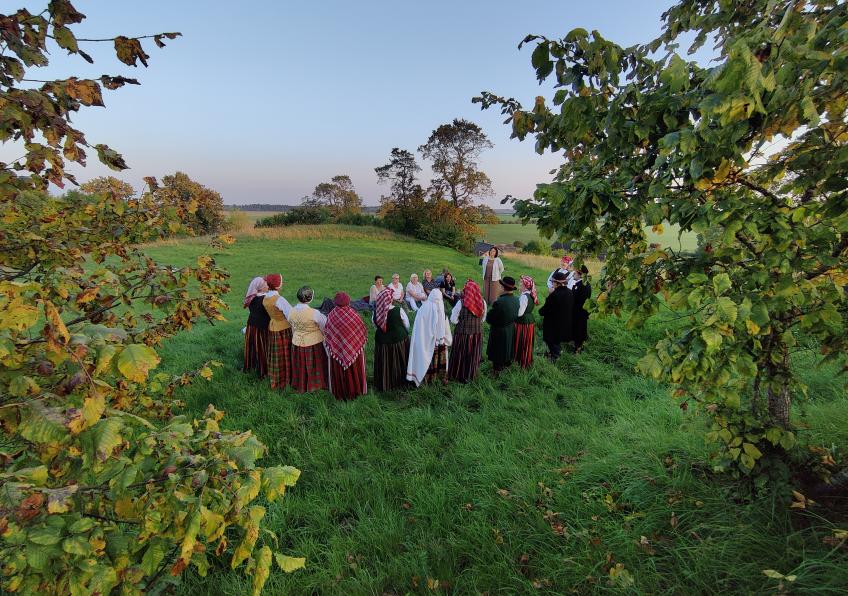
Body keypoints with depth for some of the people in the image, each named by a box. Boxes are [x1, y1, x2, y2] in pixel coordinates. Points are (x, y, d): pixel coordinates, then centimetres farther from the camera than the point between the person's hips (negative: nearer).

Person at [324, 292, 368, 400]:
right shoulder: (354, 315, -19)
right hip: (354, 349, -1)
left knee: (338, 372, 16)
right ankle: (354, 392, 31)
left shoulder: (331, 316, -15)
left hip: (337, 349, 1)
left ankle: (340, 394, 30)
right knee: (354, 370, 17)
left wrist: (329, 347, 13)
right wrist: (361, 344, 12)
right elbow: (363, 332, -6)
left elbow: (326, 334, -3)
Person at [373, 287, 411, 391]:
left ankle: (384, 384, 34)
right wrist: (404, 334, 13)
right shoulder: (399, 311, -22)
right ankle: (399, 382, 35)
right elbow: (407, 325, -8)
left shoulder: (376, 312, -14)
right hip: (399, 340, -2)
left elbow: (375, 325, 2)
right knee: (398, 363, 18)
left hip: (382, 341, 2)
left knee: (384, 364, 18)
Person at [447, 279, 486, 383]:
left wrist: (461, 322, 3)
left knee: (461, 354, 14)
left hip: (463, 332, -3)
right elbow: (483, 318, 6)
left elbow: (453, 319, -13)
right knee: (474, 355, 20)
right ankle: (471, 374, 35)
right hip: (477, 332, 4)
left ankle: (460, 375, 27)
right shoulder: (482, 302, -7)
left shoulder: (461, 302, -20)